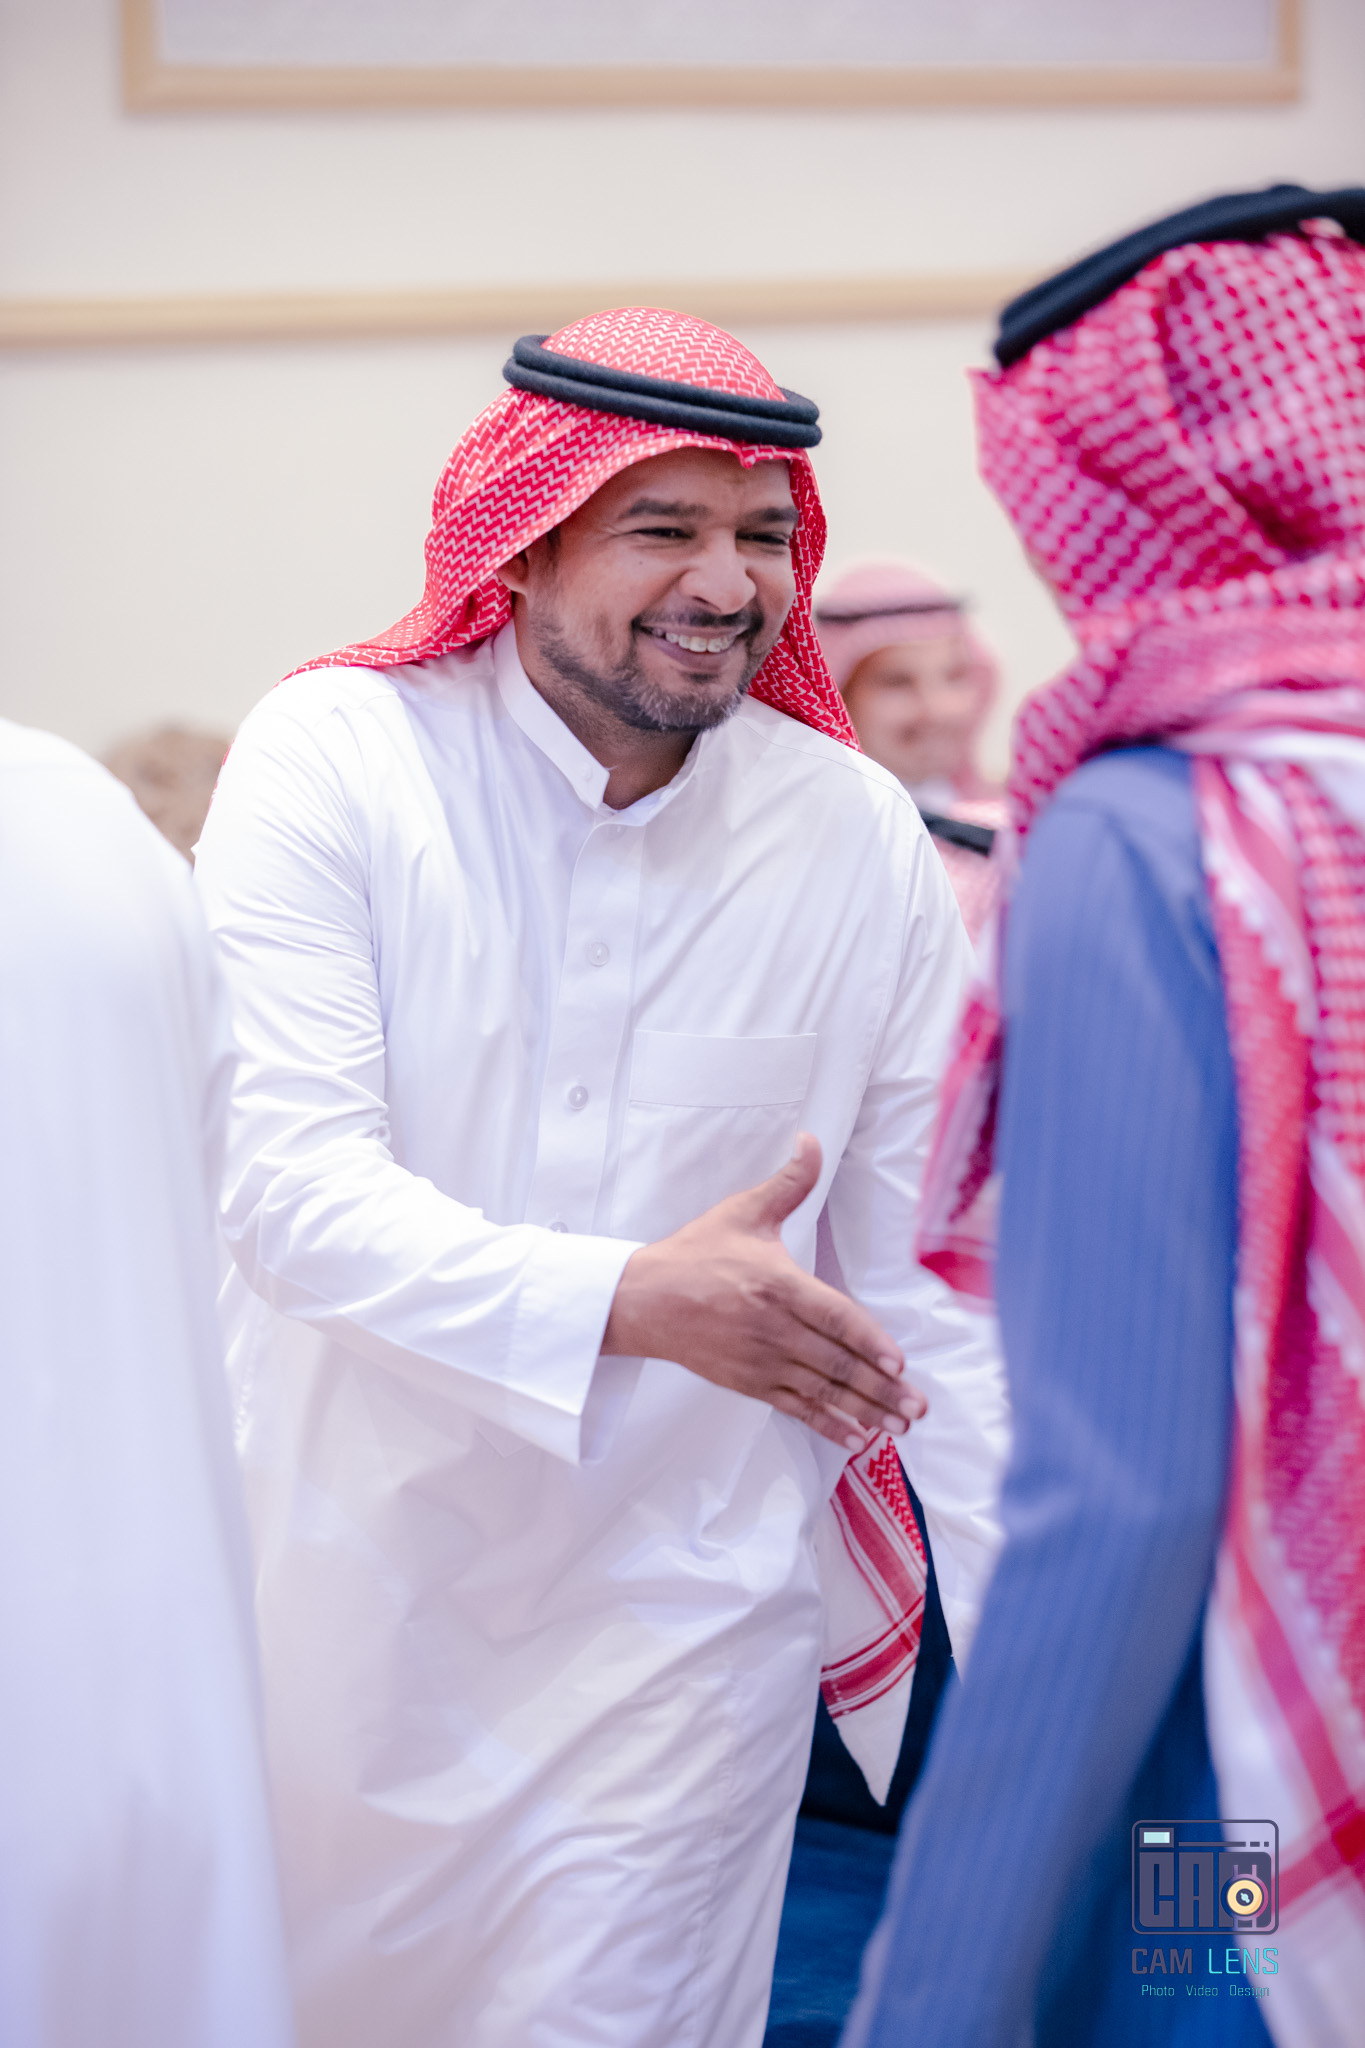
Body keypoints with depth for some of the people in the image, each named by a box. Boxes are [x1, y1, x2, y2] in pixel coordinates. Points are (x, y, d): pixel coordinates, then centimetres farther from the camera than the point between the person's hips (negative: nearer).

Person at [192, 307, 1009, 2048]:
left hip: (684, 1631, 0)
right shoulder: (333, 763, -11)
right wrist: (629, 1298, -34)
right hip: (357, 1597, 0)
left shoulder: (860, 840, -4)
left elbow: (926, 1280, -1)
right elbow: (287, 1184, -21)